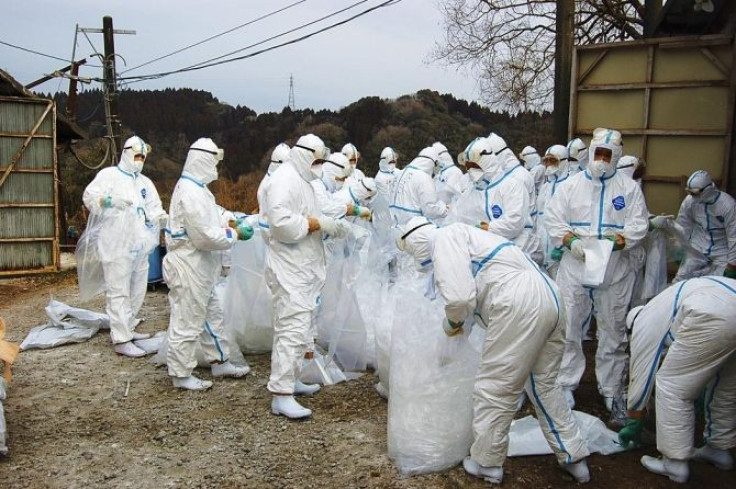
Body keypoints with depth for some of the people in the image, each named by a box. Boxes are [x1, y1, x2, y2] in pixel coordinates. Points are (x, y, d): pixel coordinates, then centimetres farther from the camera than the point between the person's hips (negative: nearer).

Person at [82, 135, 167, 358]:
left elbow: (154, 210, 9)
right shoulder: (109, 174, 1)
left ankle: (127, 328, 29)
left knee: (137, 291, 15)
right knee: (119, 292, -7)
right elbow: (89, 196, -12)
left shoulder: (145, 182, 19)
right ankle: (121, 340, -6)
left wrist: (162, 218, -13)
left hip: (140, 245, 7)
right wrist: (109, 200, -31)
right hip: (117, 245, -7)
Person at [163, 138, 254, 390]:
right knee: (187, 322, 2)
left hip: (198, 267, 11)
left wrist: (231, 222, 6)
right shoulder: (191, 193, -23)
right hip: (188, 267, -11)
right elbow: (206, 237, -24)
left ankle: (219, 362, 33)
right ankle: (181, 374, 15)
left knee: (212, 314, 20)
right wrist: (235, 234, -12)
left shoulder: (195, 187, 10)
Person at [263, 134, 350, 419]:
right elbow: (281, 222, -25)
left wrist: (330, 224, 6)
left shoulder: (301, 181, 18)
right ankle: (281, 395, -7)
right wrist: (318, 223, -19)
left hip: (302, 268, 11)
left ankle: (288, 380, 29)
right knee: (293, 329, -11)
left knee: (297, 327, 17)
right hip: (290, 270, -11)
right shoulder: (284, 180, -14)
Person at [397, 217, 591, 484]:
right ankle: (574, 457, 33)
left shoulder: (444, 238, -2)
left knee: (493, 389, 6)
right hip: (550, 301, 10)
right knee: (543, 384, 24)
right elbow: (475, 292, 35)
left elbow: (459, 296, -14)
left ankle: (487, 463, 22)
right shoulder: (461, 233, 28)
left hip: (519, 308, -10)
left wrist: (451, 322, 6)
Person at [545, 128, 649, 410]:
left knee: (613, 329, 8)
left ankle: (611, 388, 24)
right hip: (574, 267, 0)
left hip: (615, 270, 0)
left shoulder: (629, 188, 6)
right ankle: (566, 382, 19)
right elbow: (552, 216, 2)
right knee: (568, 326, 4)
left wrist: (614, 241, -21)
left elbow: (639, 224, -2)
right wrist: (571, 241, -15)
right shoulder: (572, 184, 7)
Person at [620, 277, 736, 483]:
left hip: (717, 318, -8)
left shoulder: (644, 323, 19)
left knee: (672, 386, 7)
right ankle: (719, 447, 41)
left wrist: (633, 425, 33)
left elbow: (641, 377, 21)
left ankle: (675, 462, 12)